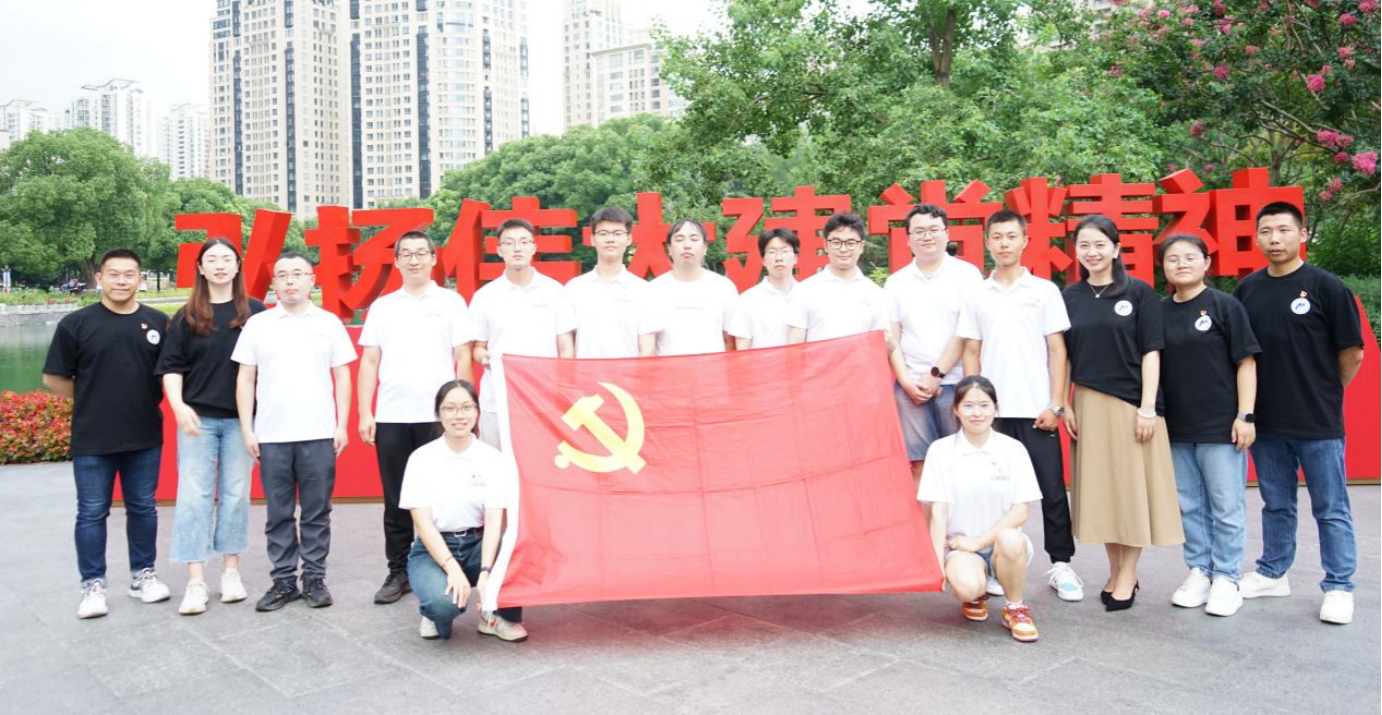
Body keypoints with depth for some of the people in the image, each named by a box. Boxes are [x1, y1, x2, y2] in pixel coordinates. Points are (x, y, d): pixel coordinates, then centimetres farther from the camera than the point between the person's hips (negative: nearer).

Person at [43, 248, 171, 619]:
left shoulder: (157, 322, 2)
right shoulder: (77, 323, -3)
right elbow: (53, 378, 2)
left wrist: (145, 400, 2)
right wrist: (92, 400, 1)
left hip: (145, 437, 2)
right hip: (92, 439, -2)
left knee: (143, 508, 12)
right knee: (92, 513, 5)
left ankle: (143, 575, 25)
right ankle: (93, 584, 15)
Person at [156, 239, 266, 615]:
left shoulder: (255, 312, 3)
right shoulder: (187, 316, 4)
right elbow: (171, 367, 3)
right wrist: (178, 406, -12)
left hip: (241, 418, 0)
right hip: (198, 418, 0)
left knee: (235, 494, 7)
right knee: (193, 495, -1)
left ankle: (231, 571, 19)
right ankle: (195, 582, 3)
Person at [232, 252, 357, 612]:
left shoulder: (329, 323, 6)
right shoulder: (257, 324, 7)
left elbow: (342, 376, 6)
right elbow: (245, 379, 7)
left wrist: (342, 424, -1)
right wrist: (247, 429, 1)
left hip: (319, 434, -1)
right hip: (271, 436, 1)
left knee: (316, 512, 5)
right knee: (278, 513, 7)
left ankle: (314, 579, 15)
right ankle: (283, 581, 17)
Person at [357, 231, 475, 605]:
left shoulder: (451, 302, 5)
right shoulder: (382, 306, 13)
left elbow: (463, 359, 2)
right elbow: (369, 362, 11)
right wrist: (365, 414, 4)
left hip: (437, 416, -3)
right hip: (390, 418, 3)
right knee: (396, 501, 7)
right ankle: (398, 572, 17)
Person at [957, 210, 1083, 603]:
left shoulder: (1045, 290, 3)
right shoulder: (977, 295, 7)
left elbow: (1057, 351, 2)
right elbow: (971, 354, 8)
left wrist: (1055, 405, -5)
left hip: (1037, 409, -1)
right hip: (994, 410, 1)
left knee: (1052, 490, 3)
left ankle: (1061, 564, 15)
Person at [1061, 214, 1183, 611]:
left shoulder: (1138, 293, -1)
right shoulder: (1069, 297, 7)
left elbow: (1151, 352, -4)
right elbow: (1063, 355, 9)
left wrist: (1147, 406, -11)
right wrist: (1065, 405, 2)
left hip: (1131, 403, -3)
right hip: (1089, 405, 3)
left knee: (1132, 487, 1)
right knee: (1100, 488, 7)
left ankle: (1128, 576, 12)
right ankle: (1115, 571, 20)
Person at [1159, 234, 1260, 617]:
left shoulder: (1225, 306, -3)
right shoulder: (1160, 312, 7)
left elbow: (1246, 362, -4)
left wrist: (1245, 416, -9)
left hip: (1221, 426, -4)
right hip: (1177, 427, 4)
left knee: (1227, 507, 3)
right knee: (1190, 506, 12)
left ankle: (1226, 579, 15)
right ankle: (1199, 571, 24)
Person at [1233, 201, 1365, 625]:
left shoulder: (1326, 287, -7)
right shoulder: (1247, 289, 5)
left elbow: (1352, 354, -3)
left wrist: (1324, 396, 5)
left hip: (1318, 423, -4)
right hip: (1265, 422, 4)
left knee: (1331, 509, 5)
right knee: (1276, 505, 17)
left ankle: (1338, 588, 16)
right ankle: (1272, 574, 30)